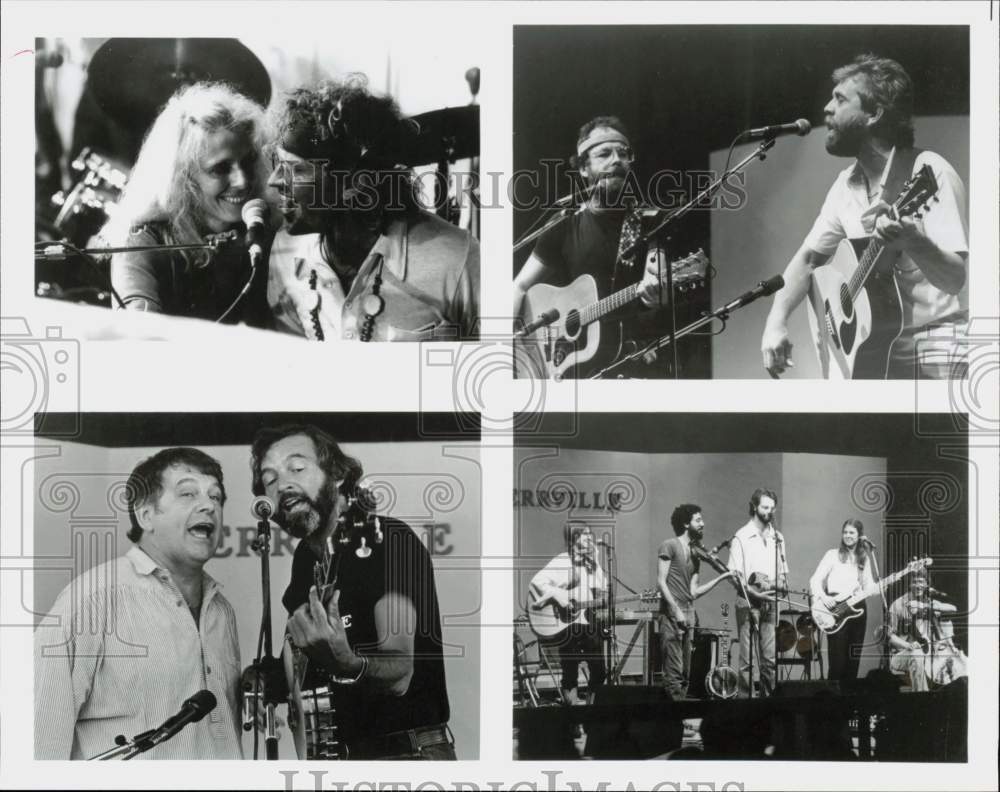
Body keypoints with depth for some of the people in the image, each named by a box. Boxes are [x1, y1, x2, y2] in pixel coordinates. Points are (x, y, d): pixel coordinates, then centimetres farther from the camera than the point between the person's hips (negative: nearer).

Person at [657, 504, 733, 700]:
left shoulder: (695, 554, 19)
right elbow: (661, 582, -9)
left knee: (685, 674, 7)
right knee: (674, 673, -10)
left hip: (688, 617, 8)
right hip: (671, 616, -8)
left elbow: (693, 591, 13)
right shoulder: (670, 546, -2)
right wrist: (676, 611, -15)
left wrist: (721, 577, 8)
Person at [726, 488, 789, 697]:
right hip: (749, 602, -5)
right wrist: (753, 593, -18)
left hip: (771, 602, 5)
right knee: (747, 659, -6)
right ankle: (745, 696, -3)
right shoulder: (742, 537, -1)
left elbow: (783, 571, 22)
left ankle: (769, 696, 8)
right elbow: (734, 574, -6)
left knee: (770, 659, 2)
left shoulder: (777, 538, 15)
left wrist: (781, 583, 0)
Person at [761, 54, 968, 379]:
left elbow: (955, 279, -19)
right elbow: (808, 258, 15)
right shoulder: (847, 184, 8)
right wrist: (776, 323, 0)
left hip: (932, 345, -5)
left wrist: (912, 241, -38)